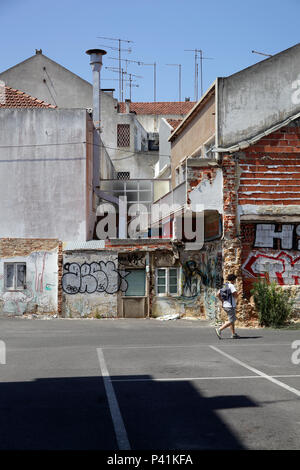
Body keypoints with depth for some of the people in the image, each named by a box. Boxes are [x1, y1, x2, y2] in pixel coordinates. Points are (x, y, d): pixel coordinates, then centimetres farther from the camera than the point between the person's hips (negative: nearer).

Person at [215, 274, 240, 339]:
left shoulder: (224, 286, 12)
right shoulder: (231, 286, -13)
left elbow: (218, 294, 14)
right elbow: (235, 294, -23)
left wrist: (222, 301, 16)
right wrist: (235, 297, 0)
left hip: (225, 305, 9)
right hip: (230, 306, -9)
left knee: (233, 319, 17)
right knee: (231, 321, -6)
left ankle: (233, 334, 18)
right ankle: (219, 330, -17)